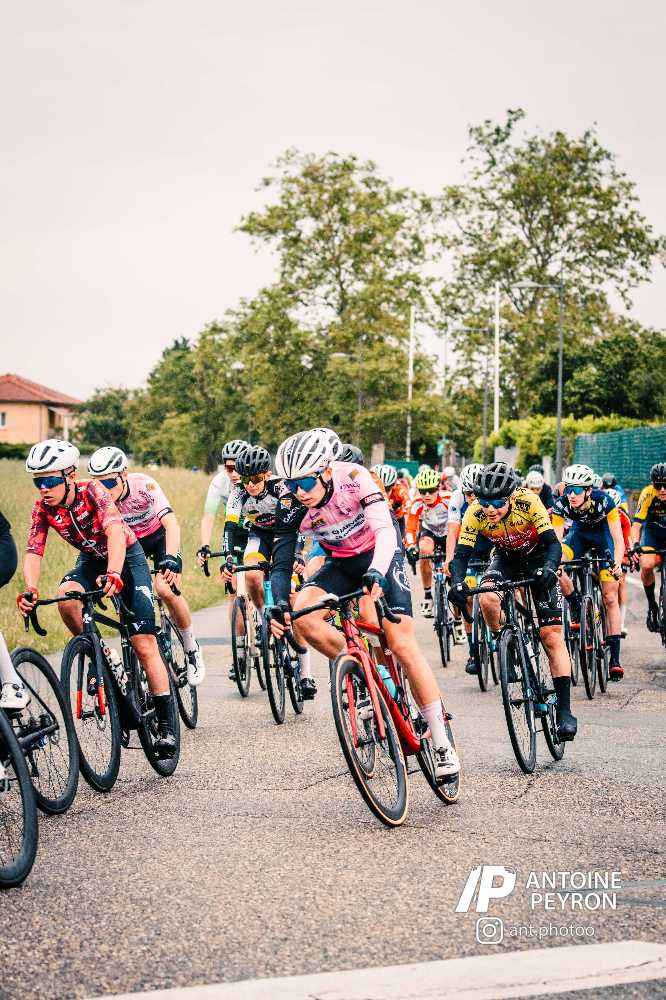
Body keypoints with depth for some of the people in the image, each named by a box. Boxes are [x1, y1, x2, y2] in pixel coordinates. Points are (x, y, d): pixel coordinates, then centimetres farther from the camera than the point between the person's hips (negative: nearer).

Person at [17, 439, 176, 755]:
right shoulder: (43, 509, -15)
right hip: (91, 560, 4)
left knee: (144, 645, -12)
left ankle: (166, 726, -5)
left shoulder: (91, 490, -27)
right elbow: (33, 552, -22)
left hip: (127, 557, -4)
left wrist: (113, 574, -58)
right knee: (66, 597, -31)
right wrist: (30, 589, -43)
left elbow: (115, 531, -41)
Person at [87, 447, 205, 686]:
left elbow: (171, 523, -42)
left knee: (165, 590, -24)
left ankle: (192, 650, -4)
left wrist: (171, 558, -57)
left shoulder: (144, 485, -33)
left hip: (158, 536, -3)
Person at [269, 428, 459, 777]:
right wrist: (278, 603, -41)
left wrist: (377, 572, -58)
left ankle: (442, 744, -8)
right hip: (340, 563, 4)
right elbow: (281, 563, -21)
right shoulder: (291, 505, -21)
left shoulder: (353, 477, -30)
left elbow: (385, 530, -40)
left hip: (380, 555, -4)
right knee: (302, 618, -25)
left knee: (403, 644, -15)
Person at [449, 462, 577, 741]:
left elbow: (553, 543, -33)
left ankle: (564, 710, -9)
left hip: (537, 556, -2)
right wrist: (457, 582, -46)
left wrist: (548, 569, -53)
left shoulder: (528, 502, -33)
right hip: (506, 558, 2)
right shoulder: (475, 513, -27)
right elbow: (461, 555, -26)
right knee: (487, 598, -32)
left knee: (552, 635, -11)